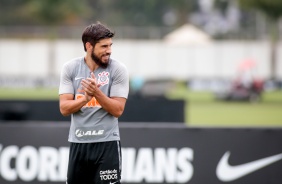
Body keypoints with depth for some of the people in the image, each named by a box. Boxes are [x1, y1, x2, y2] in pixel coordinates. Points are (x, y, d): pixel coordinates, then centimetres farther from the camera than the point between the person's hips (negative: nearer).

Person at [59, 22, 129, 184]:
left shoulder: (118, 69, -5)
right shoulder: (70, 68, 1)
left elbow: (118, 110, -9)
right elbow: (64, 108, -4)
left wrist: (97, 93, -23)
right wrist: (86, 98, -22)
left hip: (107, 143, -3)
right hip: (78, 142, 3)